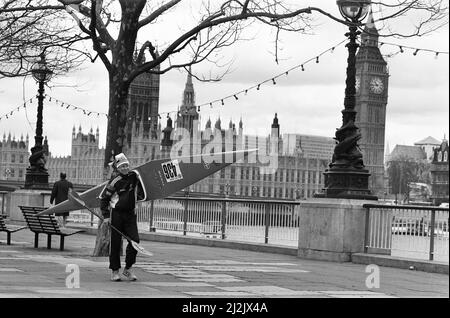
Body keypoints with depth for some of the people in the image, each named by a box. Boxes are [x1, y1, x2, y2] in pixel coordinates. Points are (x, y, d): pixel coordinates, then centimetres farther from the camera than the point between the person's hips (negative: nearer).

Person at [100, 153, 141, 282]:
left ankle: (128, 268, 7)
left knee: (135, 240, -7)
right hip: (116, 214, -4)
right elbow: (104, 198, -4)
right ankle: (115, 271, 11)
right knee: (115, 243, 0)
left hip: (130, 214, 4)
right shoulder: (115, 181, -10)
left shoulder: (134, 177, 3)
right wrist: (106, 215, -8)